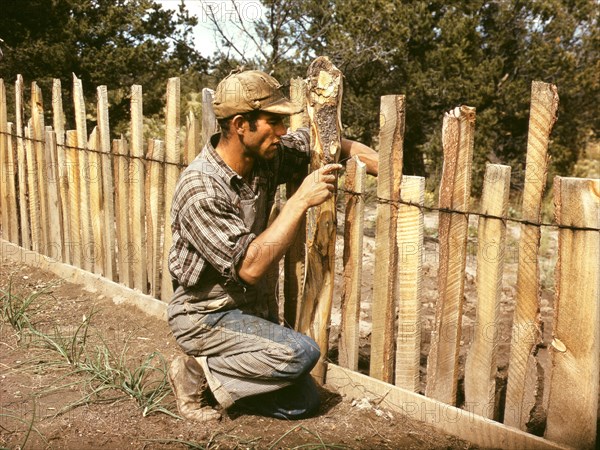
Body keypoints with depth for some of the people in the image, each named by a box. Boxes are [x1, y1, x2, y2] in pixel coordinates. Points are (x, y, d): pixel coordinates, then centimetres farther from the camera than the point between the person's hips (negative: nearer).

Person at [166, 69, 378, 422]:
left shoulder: (267, 157, -6)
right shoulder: (200, 190, -27)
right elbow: (250, 267, -31)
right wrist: (301, 200, -30)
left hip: (250, 306, 7)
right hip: (204, 314, -7)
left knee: (303, 403, 3)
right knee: (301, 353, -28)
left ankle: (216, 369, 18)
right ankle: (197, 373, -6)